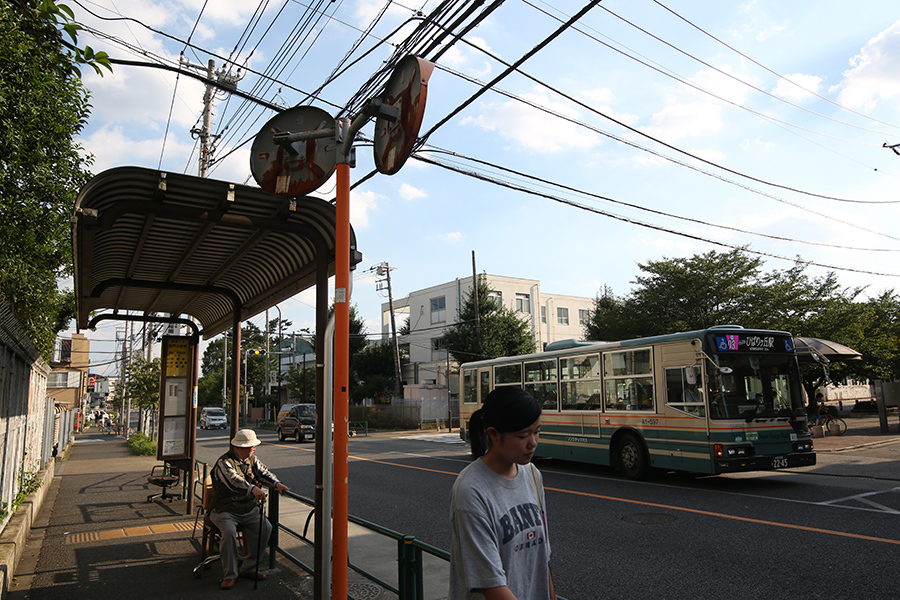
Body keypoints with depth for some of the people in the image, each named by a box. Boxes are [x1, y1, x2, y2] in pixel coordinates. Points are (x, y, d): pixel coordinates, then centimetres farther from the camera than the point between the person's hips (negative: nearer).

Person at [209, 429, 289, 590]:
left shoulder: (251, 459, 11)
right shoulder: (224, 462, -14)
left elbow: (264, 473, 7)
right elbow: (234, 481, -32)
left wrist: (276, 483, -15)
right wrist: (253, 488, -50)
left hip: (250, 510, 5)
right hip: (226, 510, -5)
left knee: (266, 527, -17)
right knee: (229, 532, -32)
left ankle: (249, 569, -4)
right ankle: (230, 574, -13)